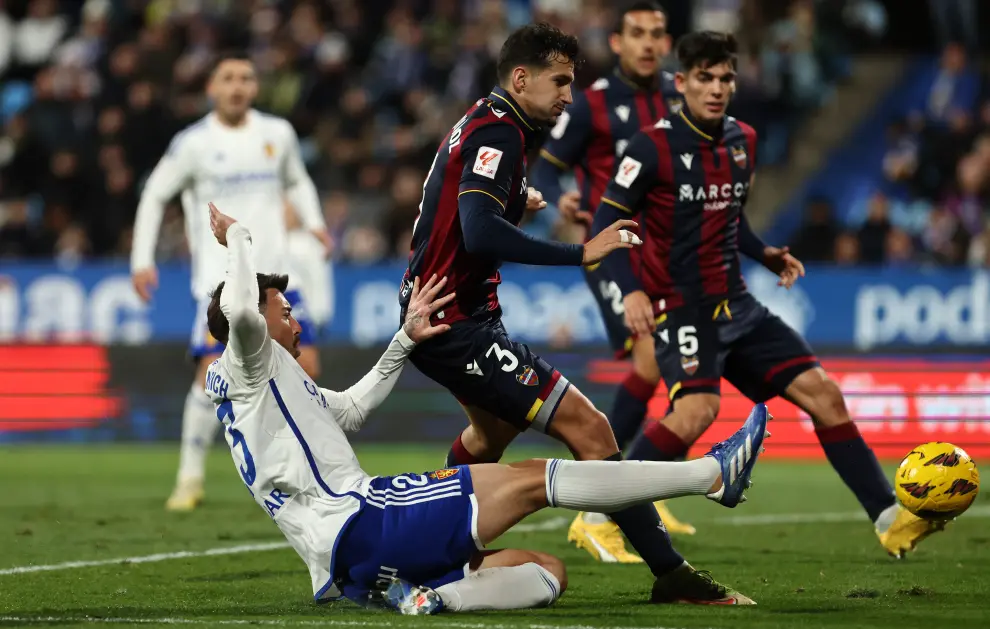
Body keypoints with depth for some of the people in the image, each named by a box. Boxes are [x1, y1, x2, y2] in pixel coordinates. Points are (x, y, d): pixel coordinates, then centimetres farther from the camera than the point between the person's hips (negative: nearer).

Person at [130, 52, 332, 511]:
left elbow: (297, 182, 24)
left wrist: (314, 222, 6)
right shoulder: (193, 143, -3)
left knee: (306, 367, -2)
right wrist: (142, 261, -2)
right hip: (220, 279, -4)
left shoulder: (278, 134, 8)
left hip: (274, 274, 4)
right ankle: (190, 477, -7)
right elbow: (154, 196, 5)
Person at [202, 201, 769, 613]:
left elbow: (352, 410, 44)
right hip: (358, 523, -11)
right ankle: (712, 474, -17)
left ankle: (429, 598, -24)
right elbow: (239, 310, -24)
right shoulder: (250, 366, 1)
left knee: (546, 572, 5)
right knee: (530, 481, -11)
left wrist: (406, 340, 42)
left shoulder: (267, 390, 31)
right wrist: (238, 239, -7)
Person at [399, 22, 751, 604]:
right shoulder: (498, 134, -18)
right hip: (457, 322, -11)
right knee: (588, 427, -16)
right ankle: (671, 576, -18)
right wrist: (580, 253, -32)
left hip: (432, 316, 11)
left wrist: (514, 198, 33)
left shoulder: (482, 123, 13)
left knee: (495, 428, 35)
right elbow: (480, 233, -32)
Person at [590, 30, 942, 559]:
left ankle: (890, 520, 5)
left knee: (822, 393, 0)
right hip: (679, 307, -7)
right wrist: (631, 291, -25)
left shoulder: (743, 141, 10)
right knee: (697, 409, -30)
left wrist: (764, 254, 8)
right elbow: (606, 222, -11)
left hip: (734, 306, 7)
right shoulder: (655, 146, -11)